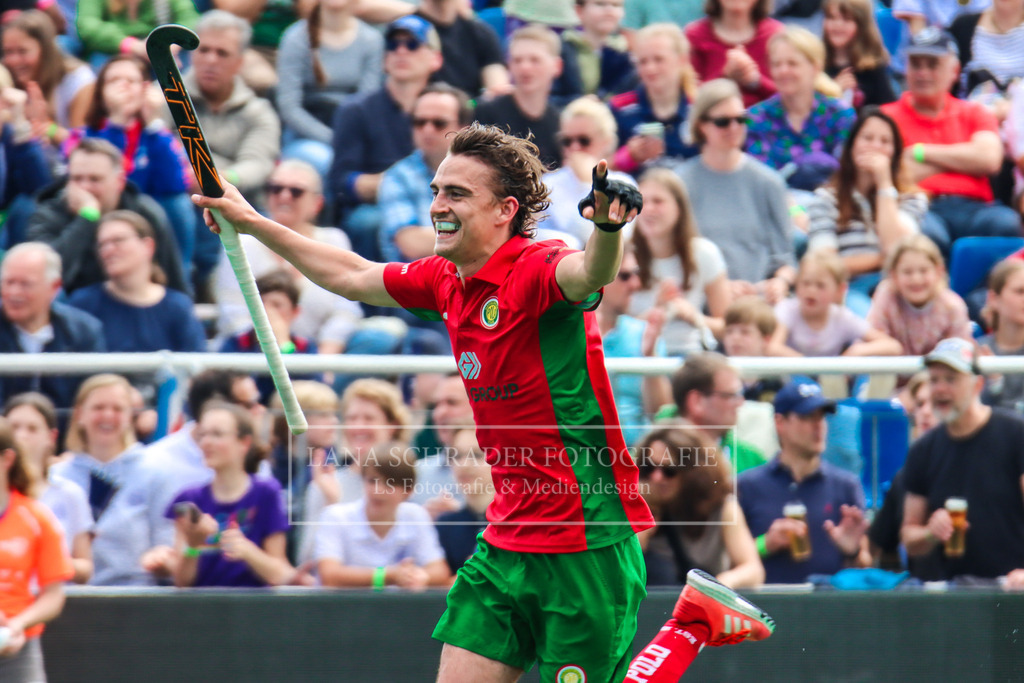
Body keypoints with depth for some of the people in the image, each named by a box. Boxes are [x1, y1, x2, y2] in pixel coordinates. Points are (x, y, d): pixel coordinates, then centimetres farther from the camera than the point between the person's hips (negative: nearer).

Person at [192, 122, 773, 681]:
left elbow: (588, 274, -41)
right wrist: (251, 222, 31)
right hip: (507, 546, 8)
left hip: (586, 549, -8)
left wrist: (608, 229, -63)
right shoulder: (446, 282, 8)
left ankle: (698, 620, 14)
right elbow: (352, 276, 26)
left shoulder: (535, 270, -17)